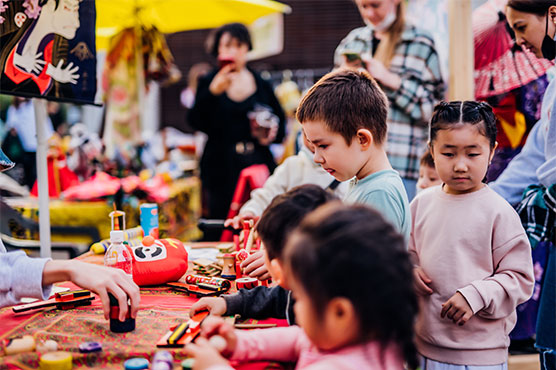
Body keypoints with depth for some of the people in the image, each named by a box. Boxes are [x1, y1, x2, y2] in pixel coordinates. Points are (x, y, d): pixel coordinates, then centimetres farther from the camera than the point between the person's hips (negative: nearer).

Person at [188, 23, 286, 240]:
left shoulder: (261, 84, 12)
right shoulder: (208, 83, 6)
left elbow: (280, 122, 19)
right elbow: (196, 122, -8)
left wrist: (272, 135, -2)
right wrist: (213, 92, -20)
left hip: (258, 165, 1)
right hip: (221, 169, -1)